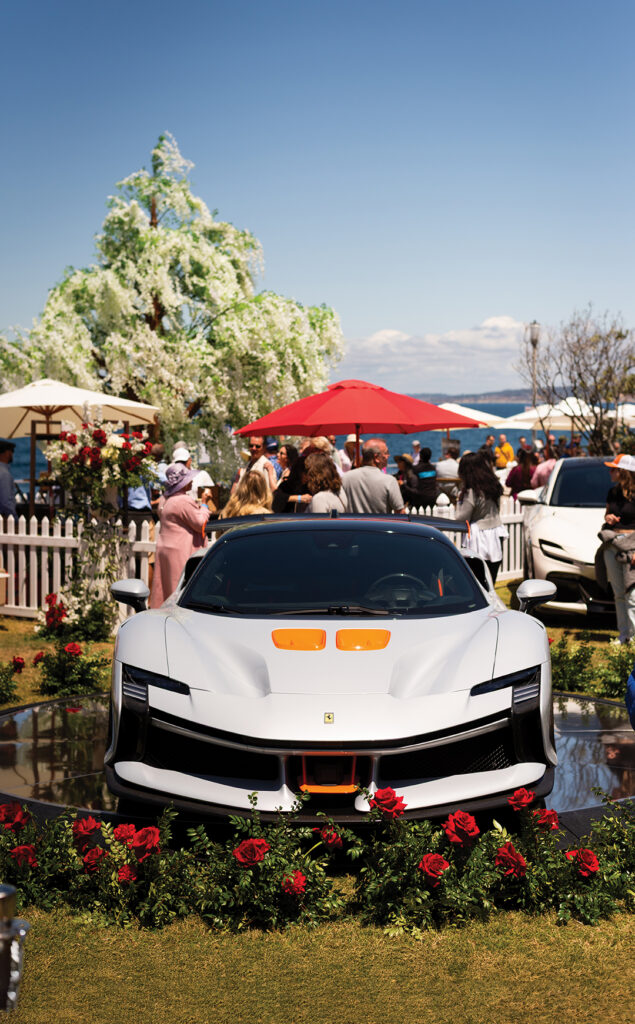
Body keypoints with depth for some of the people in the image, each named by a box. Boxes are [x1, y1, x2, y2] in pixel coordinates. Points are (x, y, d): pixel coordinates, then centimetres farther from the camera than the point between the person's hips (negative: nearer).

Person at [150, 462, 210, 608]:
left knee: (164, 588, 11)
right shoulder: (184, 501, -18)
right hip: (182, 553, -9)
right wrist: (204, 509, 4)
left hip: (164, 547, 10)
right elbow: (200, 524, -15)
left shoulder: (165, 500, 12)